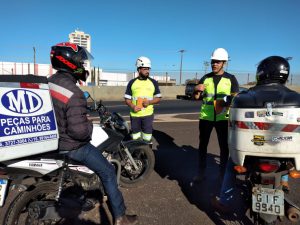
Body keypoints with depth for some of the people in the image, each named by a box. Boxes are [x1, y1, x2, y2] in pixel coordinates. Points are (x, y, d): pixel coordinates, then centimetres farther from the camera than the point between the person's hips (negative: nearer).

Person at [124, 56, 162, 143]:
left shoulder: (153, 82, 5)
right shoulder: (132, 82, 4)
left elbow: (158, 98, 7)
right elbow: (127, 98, 6)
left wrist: (149, 102, -13)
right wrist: (132, 106, -15)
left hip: (148, 114, 0)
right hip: (135, 114, 1)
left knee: (147, 138, 2)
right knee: (135, 138, 11)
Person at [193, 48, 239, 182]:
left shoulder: (231, 79, 3)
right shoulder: (205, 78, 9)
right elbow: (196, 98, 12)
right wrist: (197, 90, -9)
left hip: (223, 118, -2)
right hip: (205, 117, 2)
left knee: (224, 146, 7)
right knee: (202, 145, 8)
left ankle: (223, 173, 23)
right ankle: (201, 172, 21)